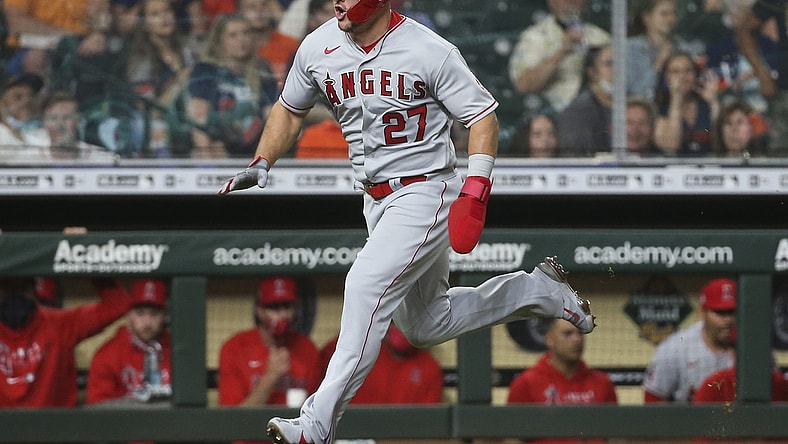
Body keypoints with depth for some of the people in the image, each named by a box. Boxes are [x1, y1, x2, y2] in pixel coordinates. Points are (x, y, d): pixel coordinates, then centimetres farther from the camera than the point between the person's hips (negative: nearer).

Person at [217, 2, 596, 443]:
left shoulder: (429, 51, -17)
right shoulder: (319, 48, -1)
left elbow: (483, 115, -11)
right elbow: (290, 109, 15)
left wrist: (476, 186, -24)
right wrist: (260, 165, 0)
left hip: (426, 192, -8)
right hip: (377, 202, 8)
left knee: (366, 285, -27)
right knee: (424, 327, 17)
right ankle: (539, 289, 36)